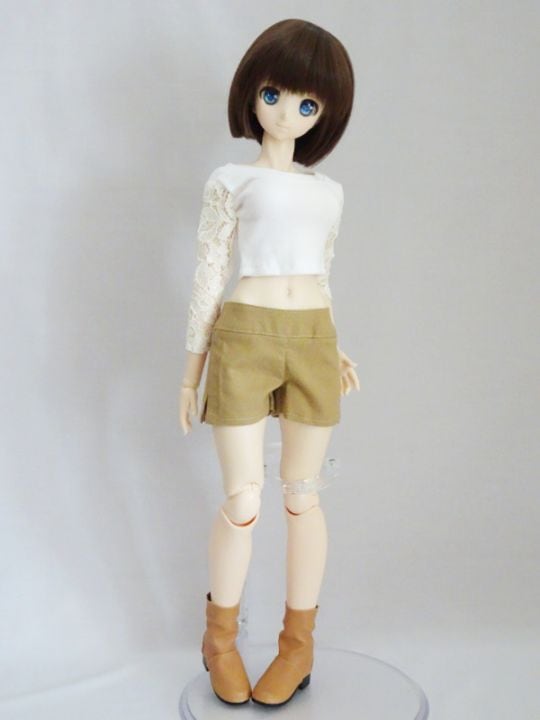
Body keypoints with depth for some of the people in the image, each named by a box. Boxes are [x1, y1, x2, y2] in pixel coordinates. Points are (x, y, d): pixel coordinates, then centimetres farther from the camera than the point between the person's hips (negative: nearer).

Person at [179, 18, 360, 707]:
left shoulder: (327, 191, 14)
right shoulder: (231, 180, 4)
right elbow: (208, 275, 2)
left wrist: (332, 347, 9)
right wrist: (192, 368, 1)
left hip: (312, 342, 3)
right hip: (244, 339, -3)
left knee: (302, 496, 8)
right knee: (241, 502, -1)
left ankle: (298, 640, 25)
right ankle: (220, 636, 24)